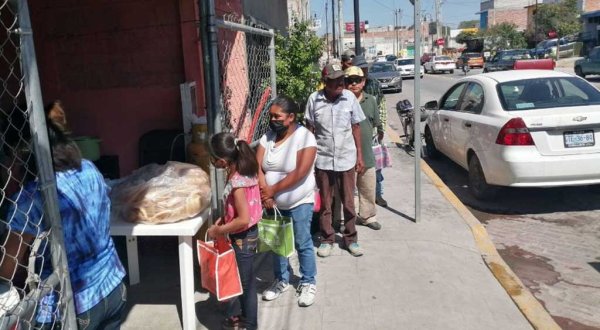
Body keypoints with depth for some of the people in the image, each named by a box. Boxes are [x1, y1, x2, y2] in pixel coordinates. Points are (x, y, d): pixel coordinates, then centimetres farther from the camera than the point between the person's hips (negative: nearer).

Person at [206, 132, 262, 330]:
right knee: (244, 280, 23)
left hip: (243, 238, -9)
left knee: (245, 282, 9)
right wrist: (225, 219, 4)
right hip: (246, 235, 9)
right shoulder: (243, 171, -2)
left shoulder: (236, 182, -29)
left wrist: (218, 230, -19)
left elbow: (244, 219, -30)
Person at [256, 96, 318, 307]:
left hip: (299, 203, -5)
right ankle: (281, 280, 34)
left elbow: (300, 173, -24)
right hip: (273, 203, 5)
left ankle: (308, 283, 25)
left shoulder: (304, 137, -17)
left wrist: (273, 190, -20)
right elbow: (257, 166, -5)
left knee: (302, 244, 6)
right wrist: (265, 194, -18)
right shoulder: (268, 137, 0)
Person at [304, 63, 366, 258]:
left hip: (346, 159, 1)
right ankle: (327, 239, 27)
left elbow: (355, 128, 3)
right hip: (323, 160, 0)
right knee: (325, 203, 11)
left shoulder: (350, 98, -5)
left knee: (349, 203, 10)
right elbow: (310, 130, 1)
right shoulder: (314, 99, -7)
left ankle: (351, 239, 26)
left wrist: (360, 155, 3)